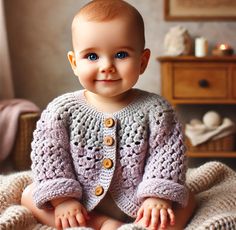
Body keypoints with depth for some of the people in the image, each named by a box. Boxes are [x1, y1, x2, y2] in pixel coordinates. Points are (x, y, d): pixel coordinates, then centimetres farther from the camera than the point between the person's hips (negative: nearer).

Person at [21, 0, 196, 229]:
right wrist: (62, 198, -16)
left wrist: (159, 197, -21)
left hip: (135, 207, -1)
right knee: (29, 195, -12)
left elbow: (167, 154, -11)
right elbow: (47, 153, -9)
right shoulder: (62, 110, -9)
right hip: (80, 206, 1)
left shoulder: (154, 110, -11)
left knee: (186, 200, -15)